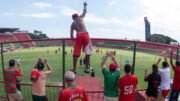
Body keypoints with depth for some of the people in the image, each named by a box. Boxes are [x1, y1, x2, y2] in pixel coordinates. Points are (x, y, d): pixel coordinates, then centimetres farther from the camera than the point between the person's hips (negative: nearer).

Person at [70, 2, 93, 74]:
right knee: (88, 53, 3)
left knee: (76, 53, 5)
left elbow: (71, 36, 13)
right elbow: (84, 12, 32)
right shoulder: (80, 18, 14)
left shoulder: (72, 24, 19)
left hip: (78, 36, 2)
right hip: (85, 34, -1)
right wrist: (85, 6, 47)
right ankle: (86, 68, 3)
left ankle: (74, 69, 6)